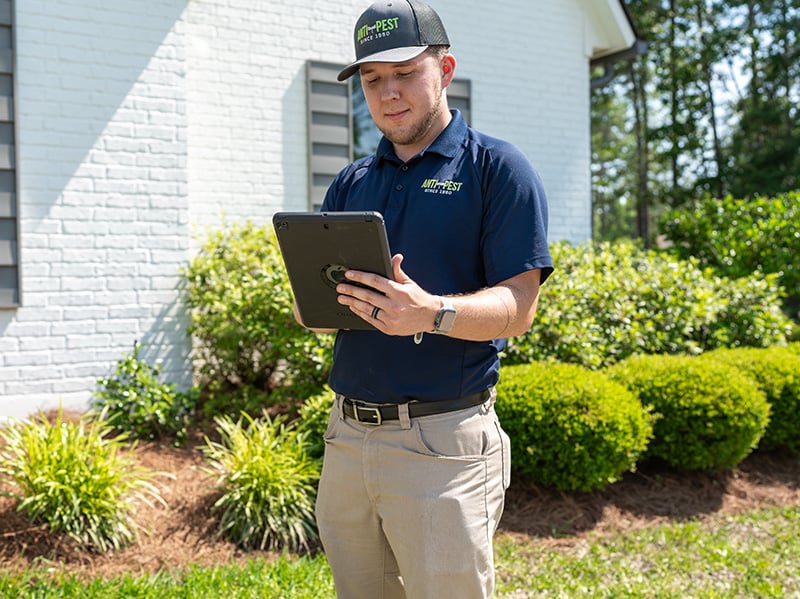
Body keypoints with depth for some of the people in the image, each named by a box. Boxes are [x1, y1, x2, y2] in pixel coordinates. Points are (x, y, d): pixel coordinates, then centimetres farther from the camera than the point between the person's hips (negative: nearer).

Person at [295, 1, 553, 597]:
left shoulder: (497, 168, -3)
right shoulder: (351, 183, 14)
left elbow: (518, 306, -11)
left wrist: (432, 313, -29)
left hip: (443, 441, -5)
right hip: (346, 434, 6)